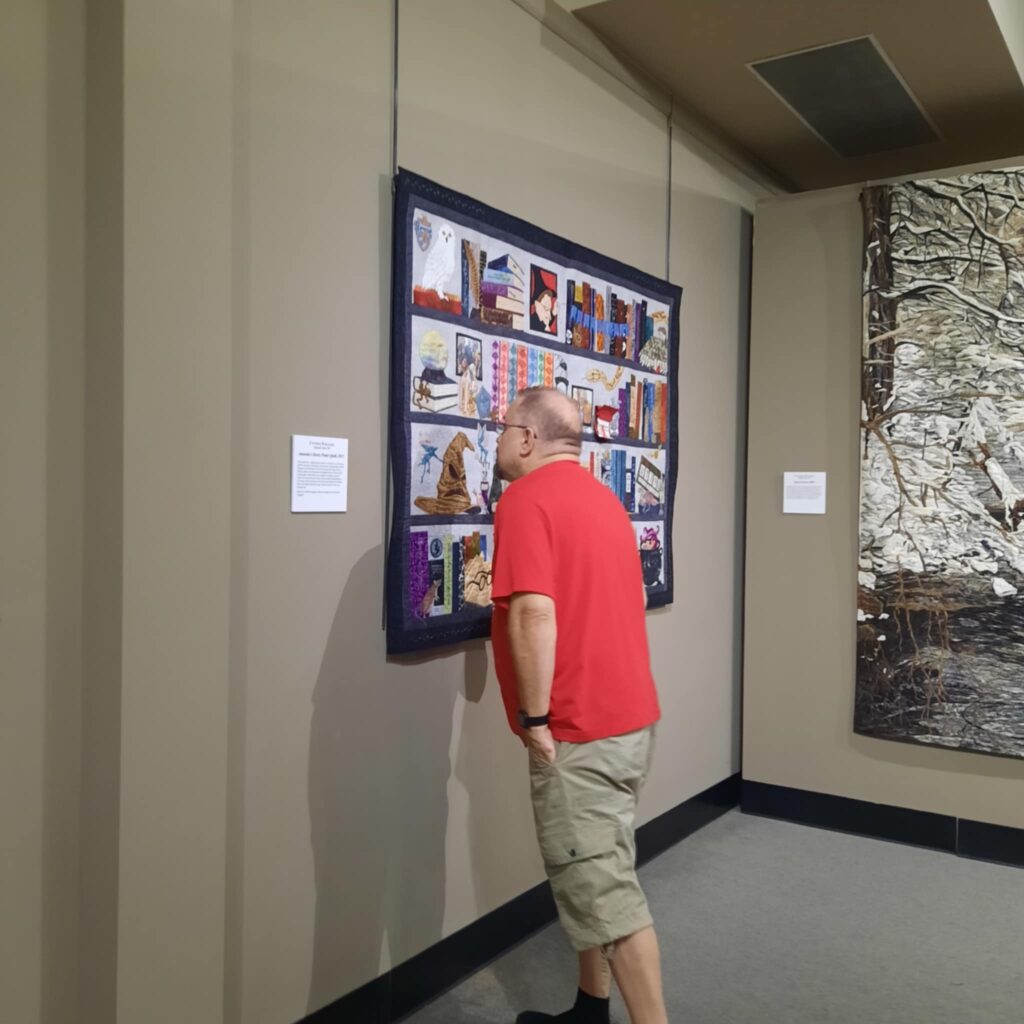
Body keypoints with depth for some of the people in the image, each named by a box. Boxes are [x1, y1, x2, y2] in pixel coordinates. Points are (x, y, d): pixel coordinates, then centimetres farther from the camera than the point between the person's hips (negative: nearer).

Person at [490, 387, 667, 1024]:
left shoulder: (526, 497, -14)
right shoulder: (602, 497, 15)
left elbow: (534, 614, -25)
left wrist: (535, 719, -19)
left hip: (577, 729, -10)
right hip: (629, 715, 10)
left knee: (602, 888, -2)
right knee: (596, 874, 20)